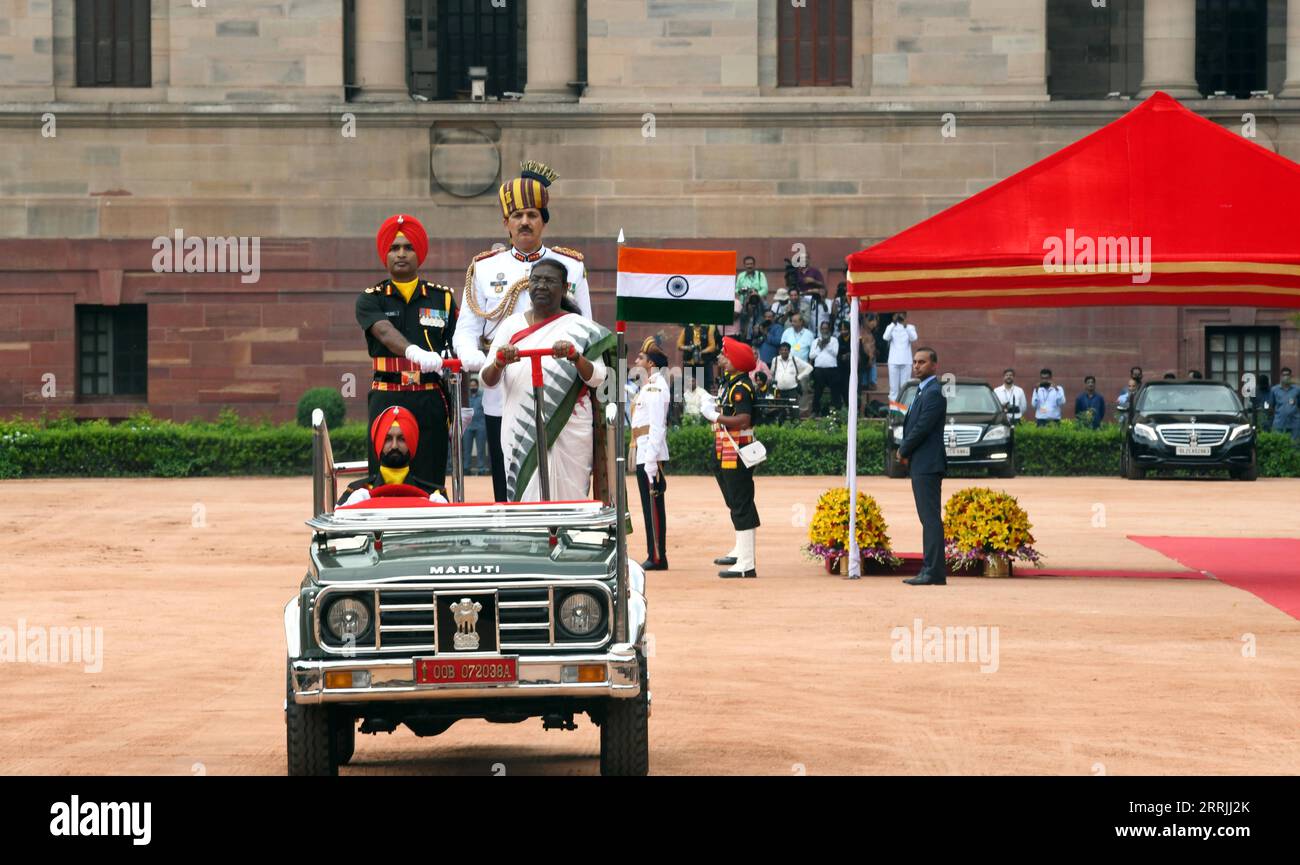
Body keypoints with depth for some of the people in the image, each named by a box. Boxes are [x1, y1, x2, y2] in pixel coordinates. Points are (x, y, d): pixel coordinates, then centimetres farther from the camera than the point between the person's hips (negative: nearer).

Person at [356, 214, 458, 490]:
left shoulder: (443, 298, 12)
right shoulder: (370, 299, 6)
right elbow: (385, 332, -15)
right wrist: (414, 351, -36)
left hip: (431, 403, 1)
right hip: (386, 401, -1)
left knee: (431, 484, -2)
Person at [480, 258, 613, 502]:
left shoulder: (581, 328, 5)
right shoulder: (512, 325, 11)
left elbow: (597, 378, -3)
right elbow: (487, 380, 6)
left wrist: (575, 357, -23)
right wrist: (499, 363, -17)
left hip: (567, 434, -2)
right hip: (520, 433, 2)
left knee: (564, 500, -6)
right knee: (526, 500, -5)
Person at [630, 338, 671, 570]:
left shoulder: (655, 387, -14)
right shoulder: (649, 385, 17)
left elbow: (657, 426, -19)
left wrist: (651, 460, -22)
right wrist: (635, 451, 21)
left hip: (651, 453, -10)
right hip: (644, 453, 10)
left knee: (653, 505, -7)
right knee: (650, 505, 11)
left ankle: (658, 558, -5)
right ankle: (655, 556, 14)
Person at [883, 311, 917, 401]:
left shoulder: (910, 327, 6)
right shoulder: (891, 327, 6)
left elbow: (913, 338, -12)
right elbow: (886, 337, -12)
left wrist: (905, 326, -24)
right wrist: (893, 323, -16)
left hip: (906, 361, 0)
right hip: (894, 361, 0)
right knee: (894, 386, -1)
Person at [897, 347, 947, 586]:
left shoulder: (934, 393, -13)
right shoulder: (923, 392, 19)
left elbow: (922, 428, -18)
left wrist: (903, 452, -5)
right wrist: (906, 453, 7)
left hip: (927, 465, -10)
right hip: (920, 465, 10)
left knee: (931, 519, -11)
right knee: (928, 519, 10)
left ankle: (934, 572, -13)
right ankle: (930, 570, 12)